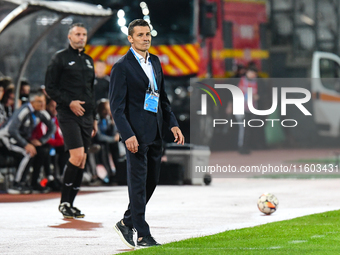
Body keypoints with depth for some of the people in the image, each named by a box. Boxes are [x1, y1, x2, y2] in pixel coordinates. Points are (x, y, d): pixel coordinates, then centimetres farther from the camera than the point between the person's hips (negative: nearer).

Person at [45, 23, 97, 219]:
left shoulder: (88, 60, 19)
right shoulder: (61, 58, -1)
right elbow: (50, 87, -4)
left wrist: (94, 117, 19)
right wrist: (68, 102, -16)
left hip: (86, 116, 7)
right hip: (68, 115, -7)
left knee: (82, 162, 3)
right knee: (77, 155, -18)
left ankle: (70, 203, 8)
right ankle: (64, 202, -9)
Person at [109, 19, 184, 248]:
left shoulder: (155, 62, 14)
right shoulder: (122, 67, -9)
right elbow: (117, 105, -13)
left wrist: (173, 124, 11)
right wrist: (128, 135, -21)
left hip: (155, 133, 8)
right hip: (136, 134, -8)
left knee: (152, 181, 12)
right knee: (138, 183, -4)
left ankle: (126, 223, 26)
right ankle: (143, 235, 0)